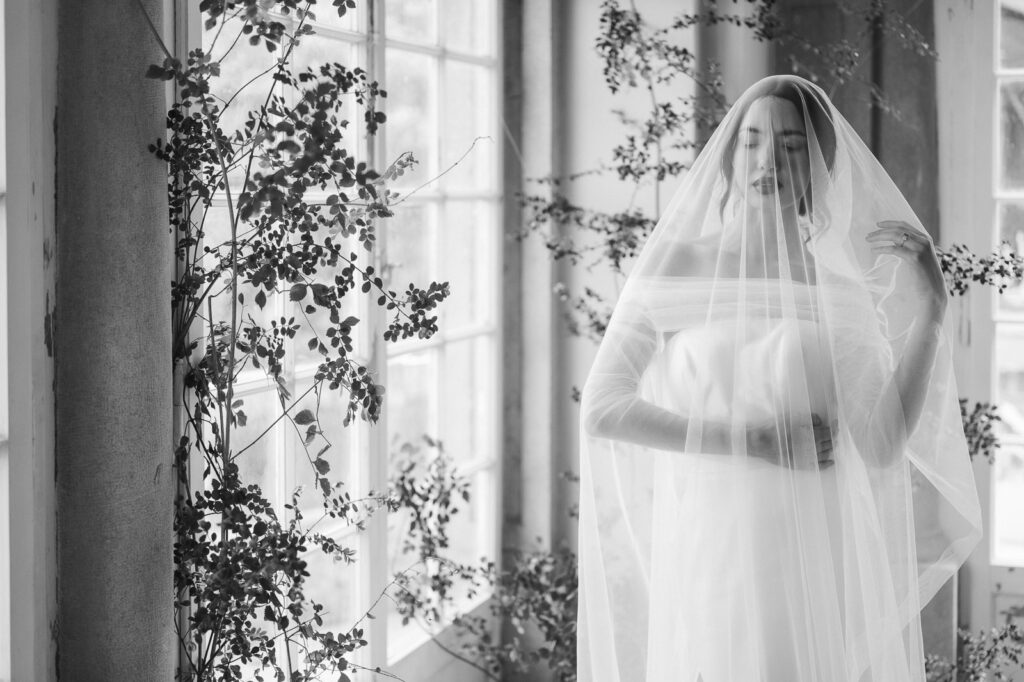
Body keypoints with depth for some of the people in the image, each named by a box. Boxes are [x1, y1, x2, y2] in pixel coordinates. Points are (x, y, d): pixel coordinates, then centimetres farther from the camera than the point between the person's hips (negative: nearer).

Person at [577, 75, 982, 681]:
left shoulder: (841, 294, 8)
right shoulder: (678, 265, 2)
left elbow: (882, 447, -3)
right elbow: (601, 409, -7)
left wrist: (929, 309, -9)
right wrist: (753, 442, -12)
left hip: (819, 568, 2)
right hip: (709, 557, -1)